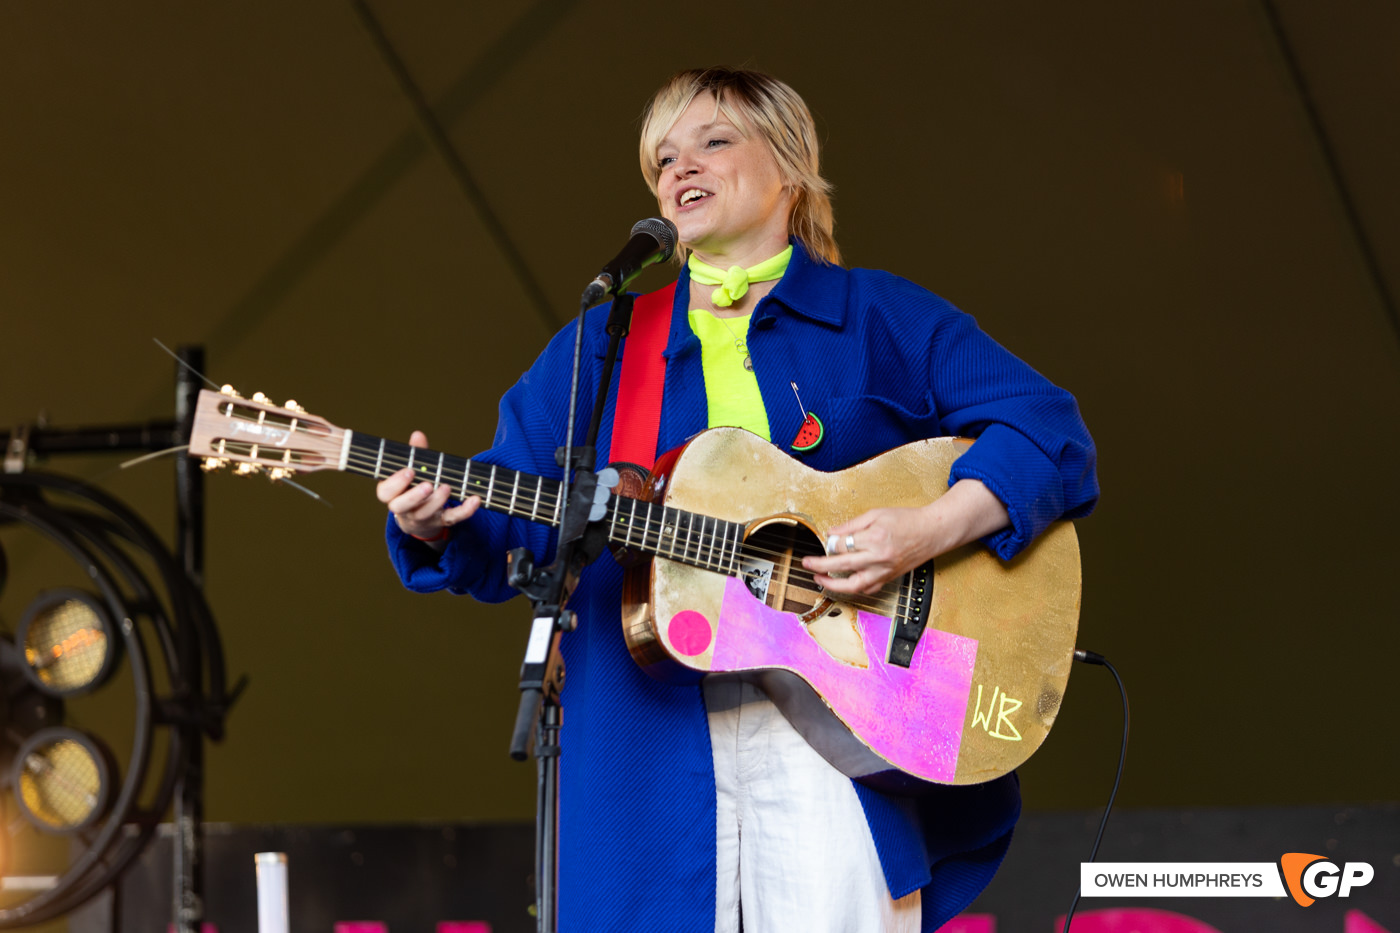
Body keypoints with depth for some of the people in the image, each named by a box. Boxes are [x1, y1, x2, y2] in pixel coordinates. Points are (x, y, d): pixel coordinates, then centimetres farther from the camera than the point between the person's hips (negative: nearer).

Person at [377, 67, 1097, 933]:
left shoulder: (882, 318, 8)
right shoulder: (600, 343, 17)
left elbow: (1050, 431, -1)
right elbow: (510, 524, 12)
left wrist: (929, 530, -15)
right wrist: (438, 530, -10)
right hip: (653, 743, 2)